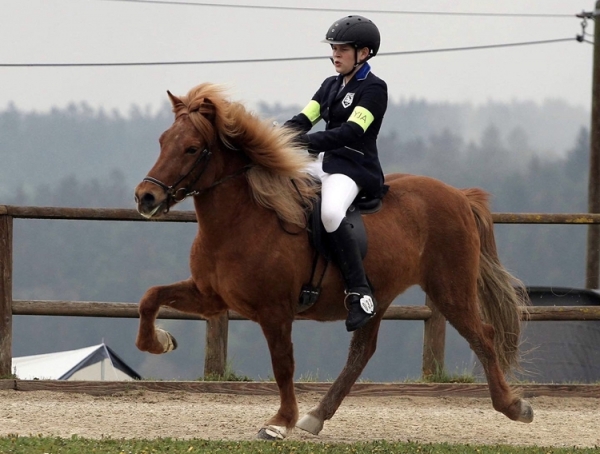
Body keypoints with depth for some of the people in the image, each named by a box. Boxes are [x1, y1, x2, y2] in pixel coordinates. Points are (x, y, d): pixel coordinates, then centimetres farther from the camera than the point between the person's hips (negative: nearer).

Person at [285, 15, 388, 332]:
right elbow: (302, 120, 10)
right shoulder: (331, 86, 18)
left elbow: (351, 132, -20)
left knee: (330, 212, -38)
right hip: (323, 163, 9)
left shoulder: (373, 89, -7)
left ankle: (360, 294, -34)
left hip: (353, 168, -9)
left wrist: (307, 141, -31)